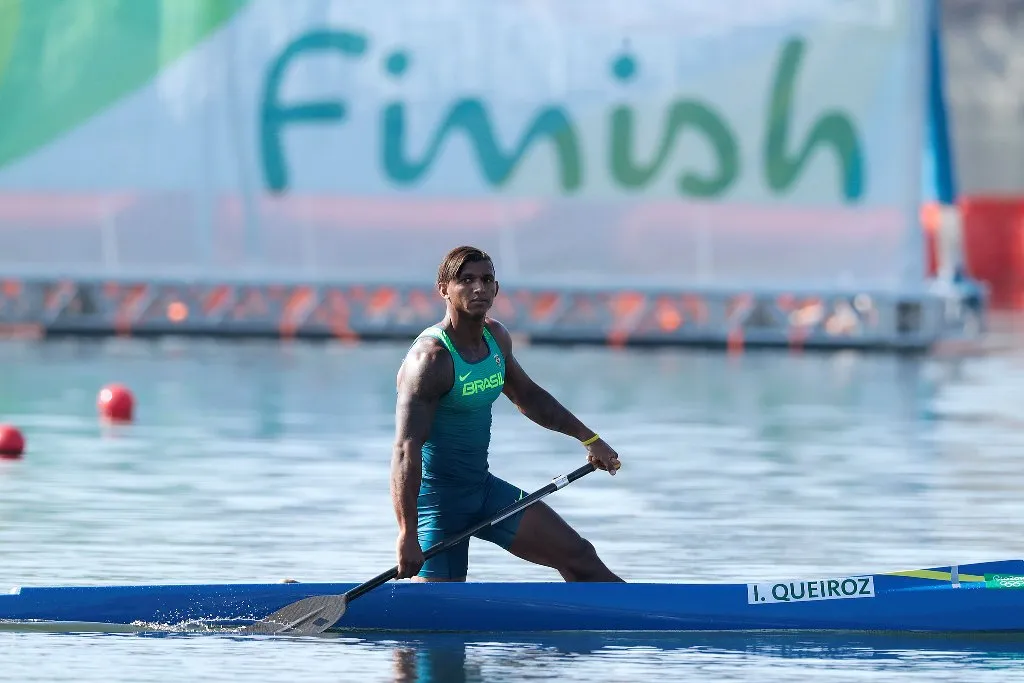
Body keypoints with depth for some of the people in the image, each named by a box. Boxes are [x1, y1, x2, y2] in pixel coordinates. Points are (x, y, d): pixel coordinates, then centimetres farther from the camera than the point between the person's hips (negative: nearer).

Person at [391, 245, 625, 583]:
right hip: (437, 497, -8)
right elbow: (406, 451, -29)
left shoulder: (496, 337, 4)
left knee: (578, 556, 9)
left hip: (484, 487, 8)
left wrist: (589, 439, 27)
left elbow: (528, 396, 25)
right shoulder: (430, 358, -22)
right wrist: (408, 534, -37)